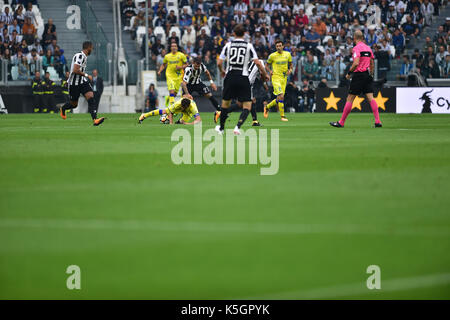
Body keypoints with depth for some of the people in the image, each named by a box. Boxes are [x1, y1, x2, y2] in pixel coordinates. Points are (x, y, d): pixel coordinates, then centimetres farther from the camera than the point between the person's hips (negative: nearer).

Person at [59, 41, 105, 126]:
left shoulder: (84, 56, 11)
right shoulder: (79, 56, -19)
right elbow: (75, 70, -27)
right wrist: (86, 75, -19)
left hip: (83, 82, 8)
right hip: (74, 83, -8)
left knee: (91, 98, -14)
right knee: (74, 104, 7)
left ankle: (94, 120, -25)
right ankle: (62, 109, 41)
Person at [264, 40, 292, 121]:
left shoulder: (287, 54, 5)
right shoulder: (272, 56, -3)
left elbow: (290, 64, 20)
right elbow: (267, 65, 9)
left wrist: (290, 70, -1)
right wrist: (270, 71, -9)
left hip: (284, 78, 5)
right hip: (276, 77, -5)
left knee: (279, 99, 8)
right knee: (281, 96, -18)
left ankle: (267, 107, 33)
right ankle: (282, 116, -12)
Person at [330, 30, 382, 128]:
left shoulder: (357, 48, -10)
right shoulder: (368, 48, 12)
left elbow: (356, 63, -21)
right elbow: (372, 64, 16)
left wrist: (349, 73, -9)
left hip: (359, 75, -6)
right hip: (367, 75, 6)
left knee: (350, 99, -1)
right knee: (370, 98, 1)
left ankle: (341, 122, 3)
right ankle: (377, 121, -10)